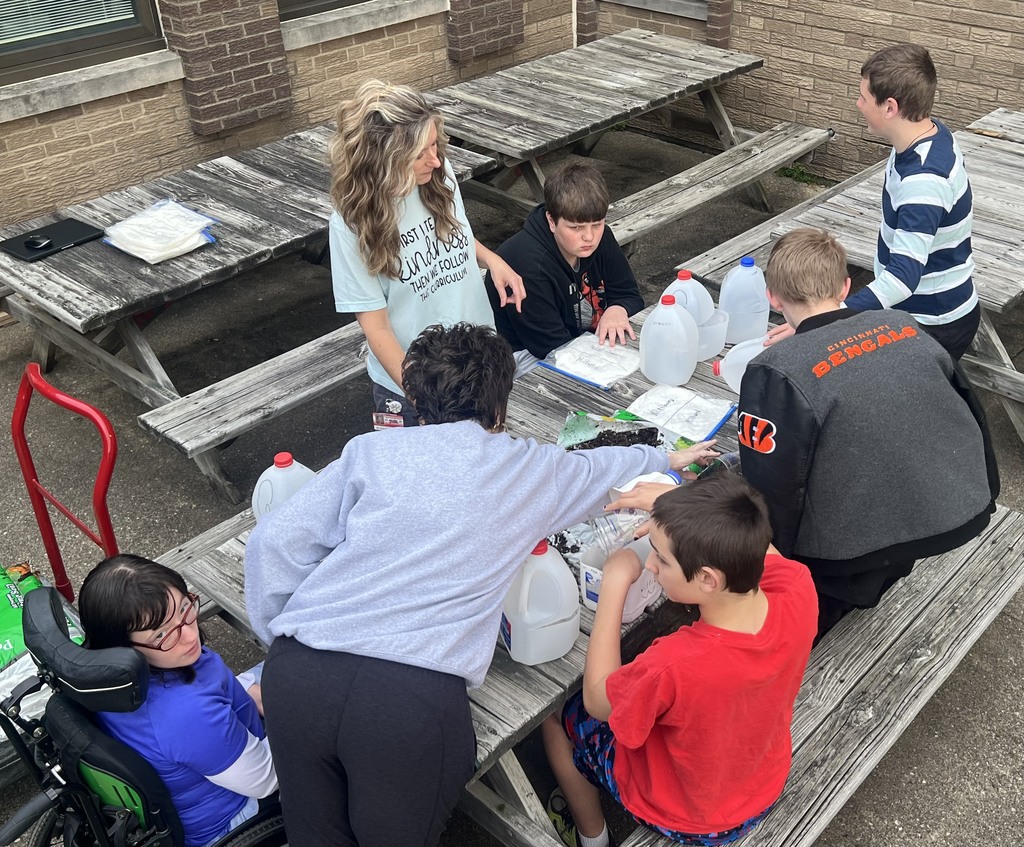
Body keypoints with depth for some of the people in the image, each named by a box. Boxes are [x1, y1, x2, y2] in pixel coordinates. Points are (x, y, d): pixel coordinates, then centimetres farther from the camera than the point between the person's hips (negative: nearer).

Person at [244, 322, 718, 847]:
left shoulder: (371, 450, 13)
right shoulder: (532, 470, 15)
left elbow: (274, 542, 7)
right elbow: (605, 466, 35)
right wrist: (668, 460, 55)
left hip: (300, 671, 2)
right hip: (416, 691, -2)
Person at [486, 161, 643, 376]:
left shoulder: (601, 239, -4)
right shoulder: (527, 264, -29)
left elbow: (631, 297, 4)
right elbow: (554, 348, -26)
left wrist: (617, 310, -20)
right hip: (530, 356, -8)